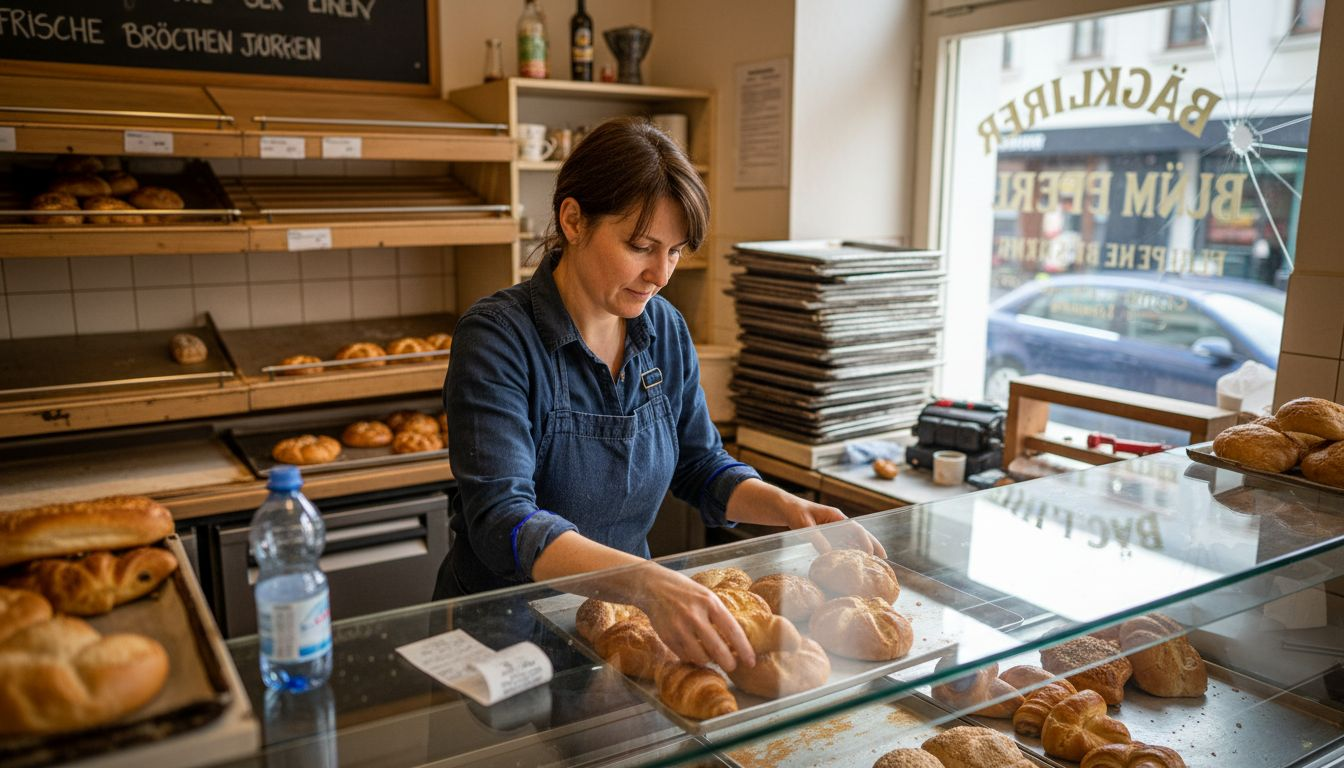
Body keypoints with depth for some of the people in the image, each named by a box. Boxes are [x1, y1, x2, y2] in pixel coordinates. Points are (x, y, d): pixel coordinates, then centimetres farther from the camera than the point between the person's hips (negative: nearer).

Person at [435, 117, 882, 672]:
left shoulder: (665, 329, 1)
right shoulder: (498, 336, -17)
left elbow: (701, 466, 11)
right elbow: (501, 522, -27)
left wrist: (790, 510, -8)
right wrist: (647, 584, -42)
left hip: (618, 616, 5)